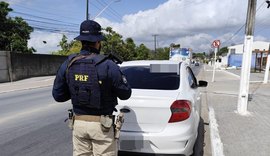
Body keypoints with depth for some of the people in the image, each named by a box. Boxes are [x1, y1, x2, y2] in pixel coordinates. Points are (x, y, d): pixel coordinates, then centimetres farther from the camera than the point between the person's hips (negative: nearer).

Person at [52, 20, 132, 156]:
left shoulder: (67, 64, -3)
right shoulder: (108, 65, -17)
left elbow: (57, 95, 5)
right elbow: (125, 94, -8)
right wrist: (118, 74, 7)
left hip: (78, 123, 5)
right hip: (101, 124, -4)